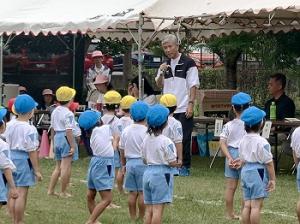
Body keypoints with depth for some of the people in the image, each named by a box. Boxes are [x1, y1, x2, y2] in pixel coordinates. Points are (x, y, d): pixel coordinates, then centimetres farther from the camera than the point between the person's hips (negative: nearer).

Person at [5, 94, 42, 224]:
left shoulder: (10, 127, 3)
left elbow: (8, 146, 9)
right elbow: (32, 151, -15)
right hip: (24, 160, -7)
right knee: (22, 194, -1)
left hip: (11, 157, 7)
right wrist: (37, 170, -9)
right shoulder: (30, 129, -17)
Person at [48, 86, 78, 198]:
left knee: (58, 166, 16)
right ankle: (63, 192, 2)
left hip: (57, 137, 8)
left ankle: (50, 190, 15)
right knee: (66, 167, -2)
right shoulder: (68, 114, -15)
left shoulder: (55, 112, 10)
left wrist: (53, 142, 24)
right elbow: (69, 131, -21)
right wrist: (73, 146, -19)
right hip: (66, 139, -8)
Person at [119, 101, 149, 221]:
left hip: (130, 162, 5)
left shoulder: (126, 131, 4)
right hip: (143, 163, -5)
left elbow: (122, 150, 11)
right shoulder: (146, 131, -12)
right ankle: (141, 217, 2)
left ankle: (133, 217, 15)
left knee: (132, 192, 10)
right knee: (142, 192, 0)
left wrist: (123, 164, 22)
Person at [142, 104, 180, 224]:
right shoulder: (165, 141, -15)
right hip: (161, 174, -7)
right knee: (158, 208, -6)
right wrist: (176, 162, 8)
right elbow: (172, 163, -13)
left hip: (148, 172, 7)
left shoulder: (146, 139, 6)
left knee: (149, 208, 11)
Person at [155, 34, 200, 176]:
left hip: (183, 109, -5)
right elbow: (159, 85, 15)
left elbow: (193, 85, -5)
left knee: (184, 139, -2)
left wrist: (191, 104, -13)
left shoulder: (188, 63, -4)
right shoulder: (165, 65, 13)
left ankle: (185, 166, 6)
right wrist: (161, 73, -4)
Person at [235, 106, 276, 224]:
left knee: (247, 205, 10)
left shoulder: (243, 140, 6)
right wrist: (272, 179, -6)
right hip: (258, 172, -7)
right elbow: (268, 162, -12)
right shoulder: (262, 142, -15)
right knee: (256, 205, -5)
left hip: (245, 171, 7)